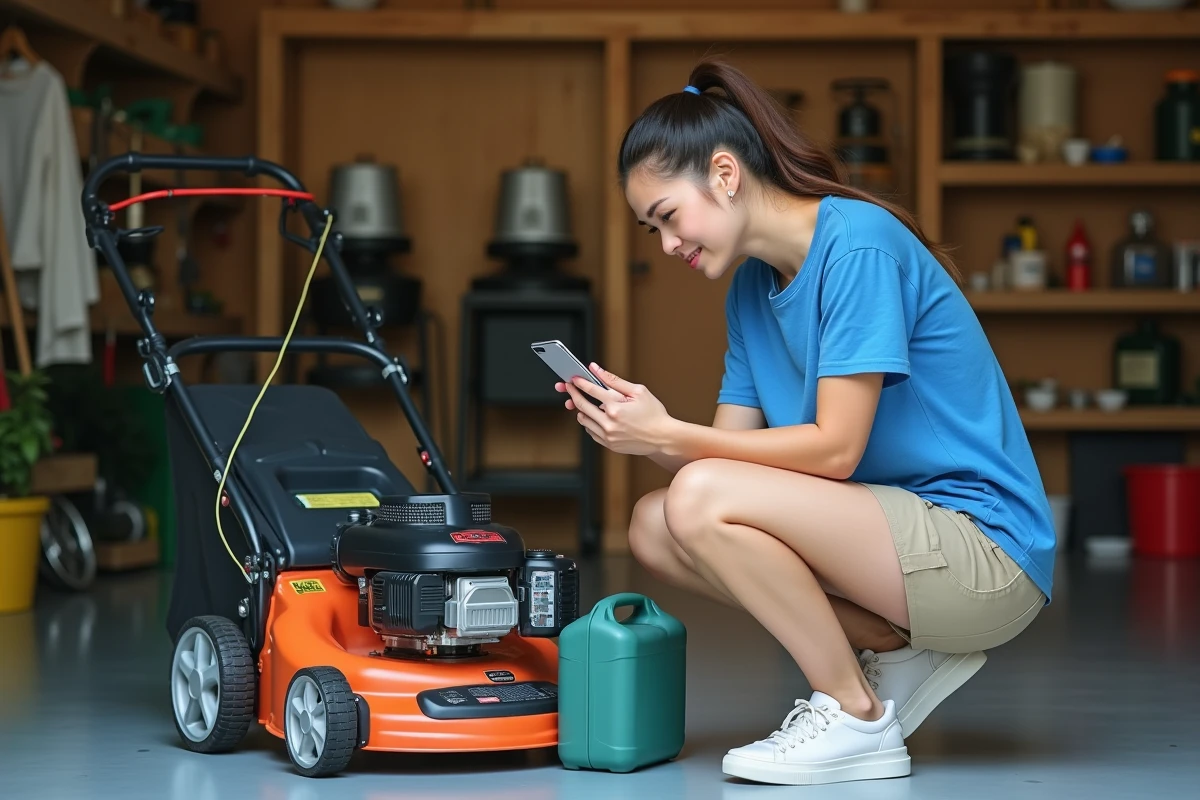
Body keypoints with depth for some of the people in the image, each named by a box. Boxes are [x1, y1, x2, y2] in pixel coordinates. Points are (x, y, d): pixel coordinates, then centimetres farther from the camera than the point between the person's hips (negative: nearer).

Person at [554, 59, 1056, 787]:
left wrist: (667, 435, -19)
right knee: (654, 528, 0)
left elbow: (834, 450, -20)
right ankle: (898, 650, 4)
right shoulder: (752, 287, 11)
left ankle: (857, 718, -7)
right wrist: (641, 432, -12)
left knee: (702, 499, -23)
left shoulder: (859, 244, -16)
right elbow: (735, 448, 7)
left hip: (986, 550, -9)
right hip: (900, 531, 9)